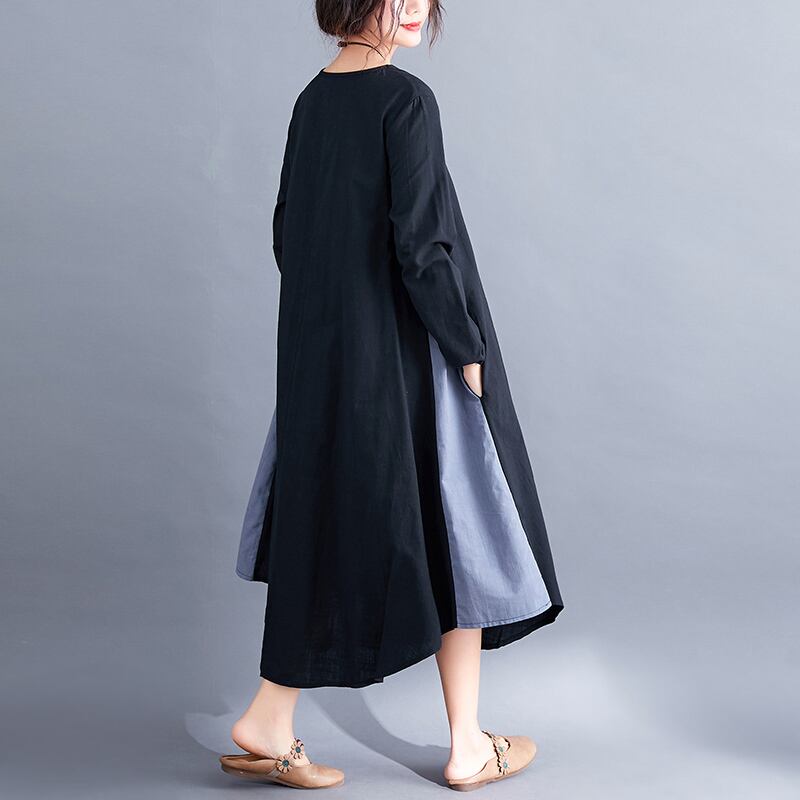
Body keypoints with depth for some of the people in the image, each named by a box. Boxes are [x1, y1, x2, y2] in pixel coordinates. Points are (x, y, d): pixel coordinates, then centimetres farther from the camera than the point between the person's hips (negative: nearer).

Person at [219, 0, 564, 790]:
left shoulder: (312, 99, 7)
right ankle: (467, 746, 20)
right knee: (450, 530, 8)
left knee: (322, 526, 15)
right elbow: (420, 247, -21)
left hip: (321, 355, 7)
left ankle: (268, 725, 18)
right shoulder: (405, 100, -16)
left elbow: (287, 234, 12)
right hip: (404, 359, -7)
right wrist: (468, 351, -12)